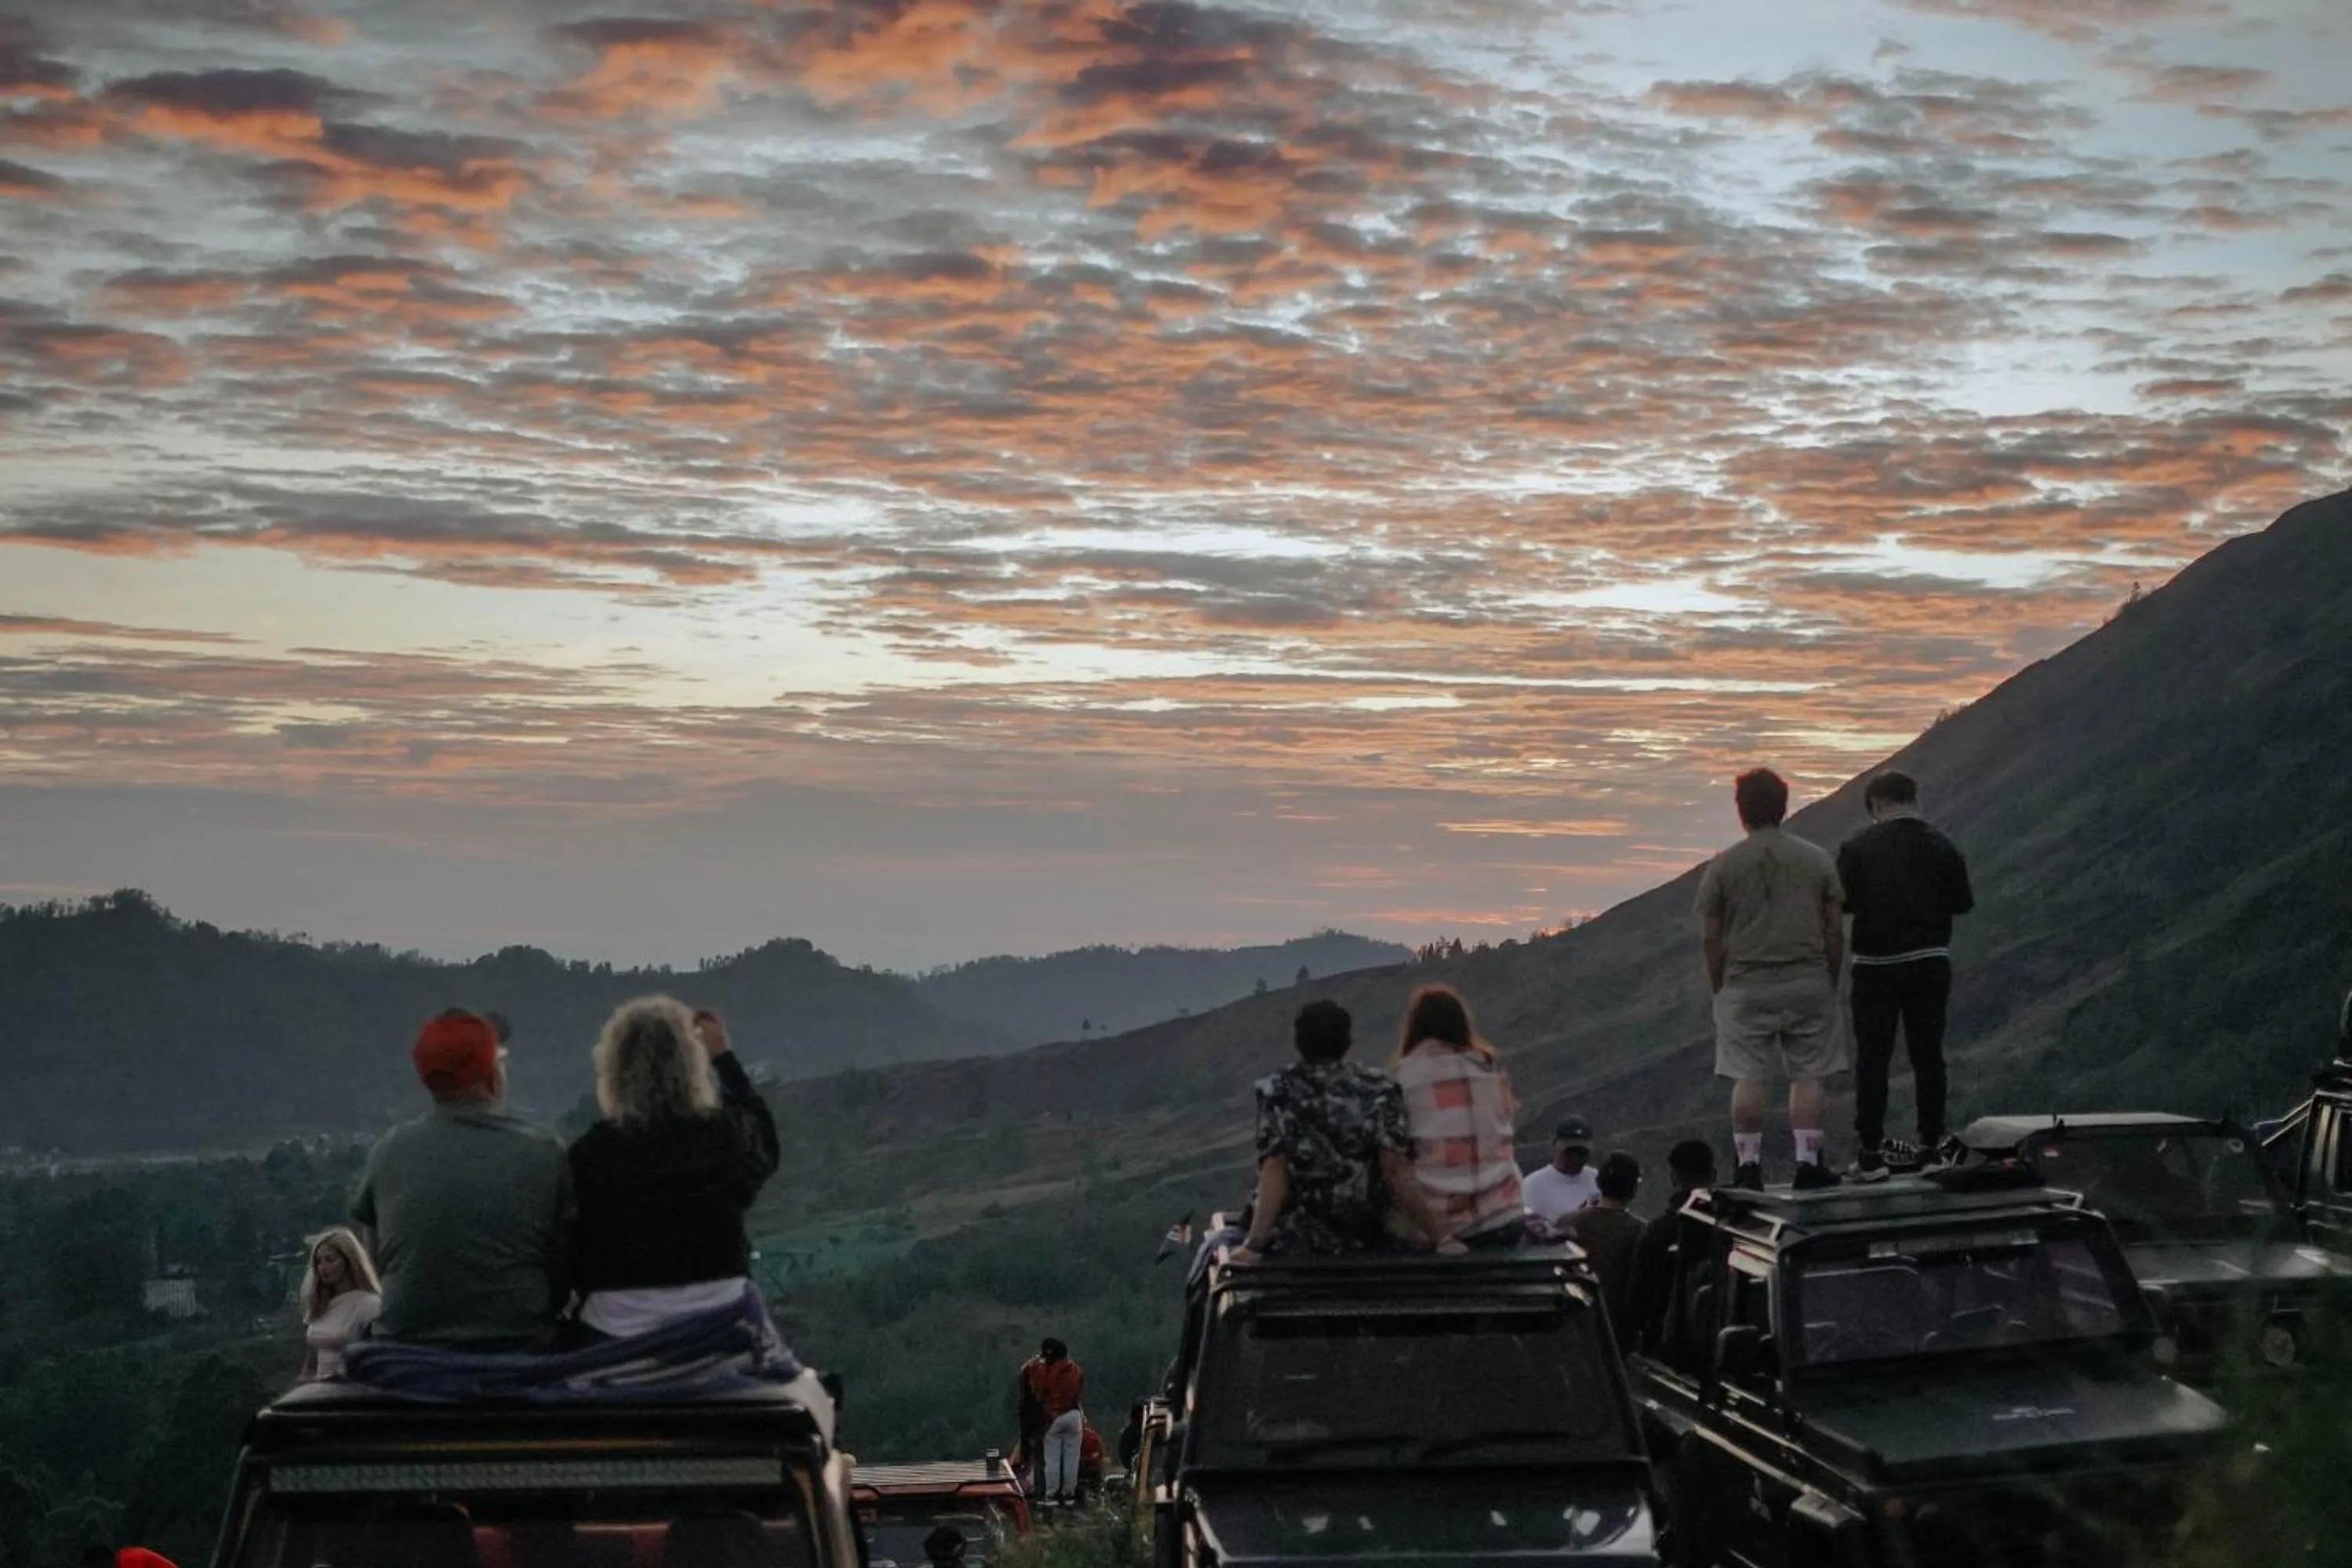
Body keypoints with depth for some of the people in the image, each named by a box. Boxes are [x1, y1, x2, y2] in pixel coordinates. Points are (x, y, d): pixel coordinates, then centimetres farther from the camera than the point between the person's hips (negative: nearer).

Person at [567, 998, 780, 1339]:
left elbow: (573, 1250, -5)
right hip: (719, 1328, 2)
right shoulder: (726, 1135, -7)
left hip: (618, 1334, -2)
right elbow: (762, 1137, 19)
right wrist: (724, 1057, 24)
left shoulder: (591, 1153, -12)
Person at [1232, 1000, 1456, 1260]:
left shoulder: (1277, 1090, -5)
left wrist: (1254, 1244, -21)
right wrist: (1439, 1237, -9)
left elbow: (1274, 1169, -15)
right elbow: (1395, 1170, -11)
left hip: (1291, 1242, -1)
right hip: (1364, 1239, 1)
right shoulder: (1377, 1090, -4)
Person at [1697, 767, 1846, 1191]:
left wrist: (1719, 986, 9)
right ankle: (1808, 1163, 6)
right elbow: (1836, 930, 3)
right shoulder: (1818, 860, 3)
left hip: (1745, 985, -1)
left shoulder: (1722, 866, -2)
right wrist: (1830, 980, 13)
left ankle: (1748, 1166, 4)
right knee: (1807, 1075, 6)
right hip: (1809, 983, 1)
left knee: (1748, 1078, 2)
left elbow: (1710, 938, -2)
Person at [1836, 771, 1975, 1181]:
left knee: (1872, 1058, 3)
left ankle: (1870, 1152, 1)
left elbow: (1841, 901, -5)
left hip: (1876, 964, -2)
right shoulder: (1941, 847, -1)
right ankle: (1932, 1145, 14)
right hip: (1930, 962, 2)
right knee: (1928, 1054, 10)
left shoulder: (1857, 848, -7)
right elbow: (1962, 903, 5)